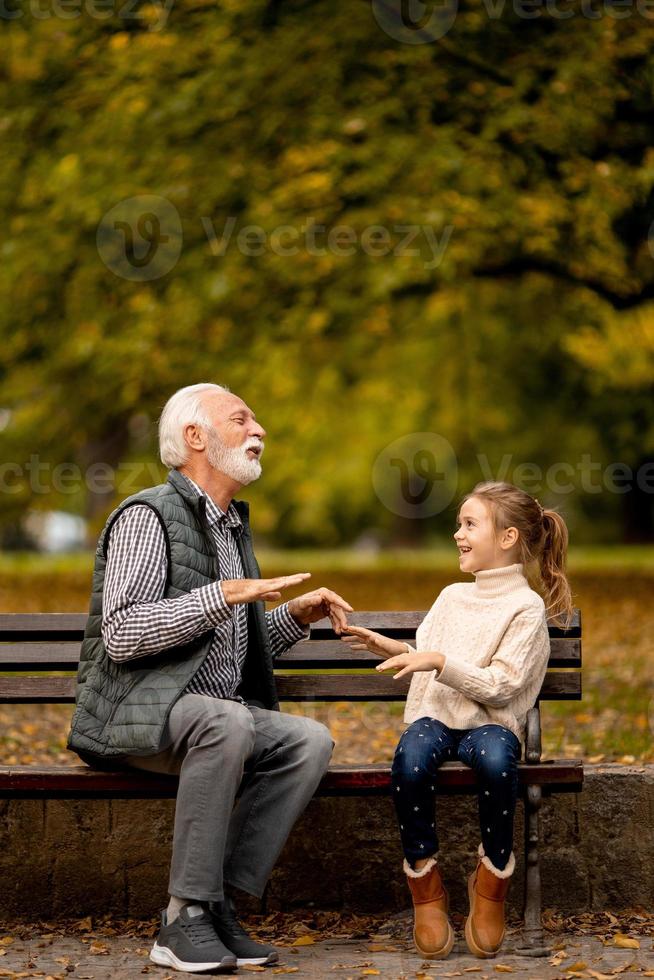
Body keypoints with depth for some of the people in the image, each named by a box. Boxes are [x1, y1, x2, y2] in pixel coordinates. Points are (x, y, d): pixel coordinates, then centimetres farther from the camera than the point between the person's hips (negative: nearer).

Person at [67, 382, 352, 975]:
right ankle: (186, 918, -30)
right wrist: (224, 595, -22)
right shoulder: (147, 516, -7)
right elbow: (120, 635, -20)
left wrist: (296, 616, 9)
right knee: (226, 722, -37)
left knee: (310, 740, -19)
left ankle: (219, 903, -19)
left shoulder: (233, 527, 21)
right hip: (134, 714, -8)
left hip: (217, 715, 8)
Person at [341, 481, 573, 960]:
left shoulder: (527, 607, -2)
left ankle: (492, 883, -16)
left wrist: (441, 663, -19)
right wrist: (390, 647, 4)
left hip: (490, 720, -4)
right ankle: (426, 885, -16)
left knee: (496, 758, -40)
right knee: (410, 759, -33)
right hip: (436, 713, 4)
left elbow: (500, 686, -11)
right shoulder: (452, 596, 17)